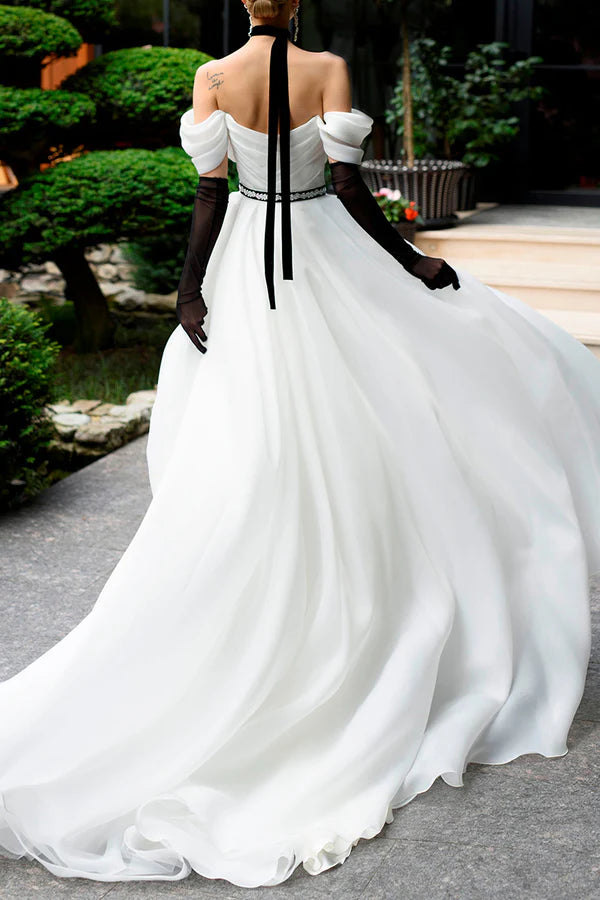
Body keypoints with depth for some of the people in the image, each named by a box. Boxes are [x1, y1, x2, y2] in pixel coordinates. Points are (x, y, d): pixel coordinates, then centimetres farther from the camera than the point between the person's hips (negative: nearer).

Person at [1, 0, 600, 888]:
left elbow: (211, 192, -5)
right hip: (329, 258, -1)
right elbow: (349, 188, -11)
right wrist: (412, 263, -1)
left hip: (247, 267, 2)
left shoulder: (214, 76, -2)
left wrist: (190, 288, 0)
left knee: (247, 466, 6)